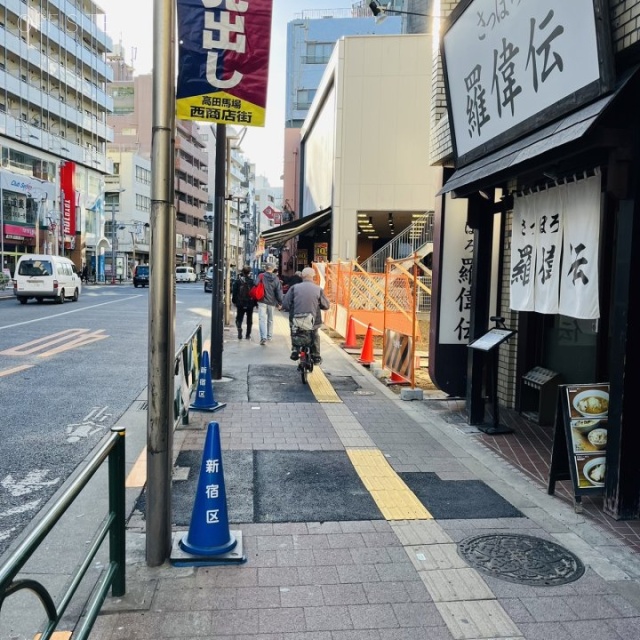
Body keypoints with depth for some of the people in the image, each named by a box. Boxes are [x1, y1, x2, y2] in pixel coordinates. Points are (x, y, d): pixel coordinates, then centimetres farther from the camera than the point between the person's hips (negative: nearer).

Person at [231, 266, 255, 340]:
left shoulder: (237, 281, -5)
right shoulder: (252, 281, -7)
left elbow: (234, 292, -2)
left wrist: (234, 301, 9)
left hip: (240, 304, 0)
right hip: (250, 304, 0)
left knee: (239, 319, 9)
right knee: (249, 320, 12)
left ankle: (239, 328, -19)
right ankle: (248, 335, 13)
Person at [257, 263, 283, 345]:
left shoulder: (261, 276, -4)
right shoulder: (276, 279, 1)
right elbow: (279, 291, 1)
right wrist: (280, 303, 8)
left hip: (262, 301, -3)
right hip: (271, 302, 3)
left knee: (262, 319, -7)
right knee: (270, 319, 18)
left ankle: (263, 337, -21)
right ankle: (269, 336, 28)